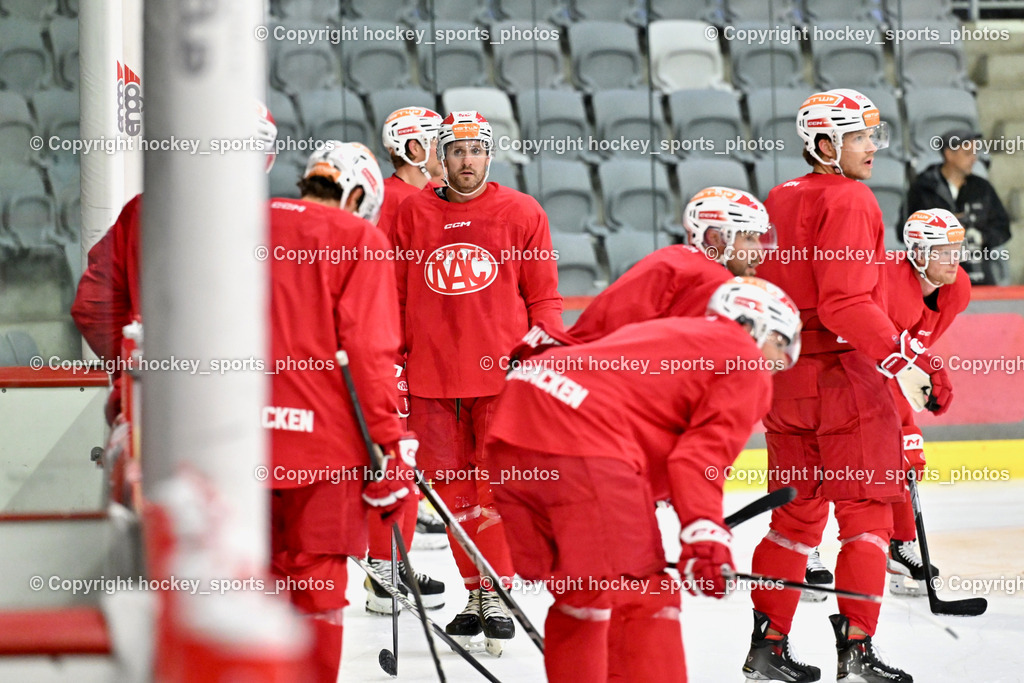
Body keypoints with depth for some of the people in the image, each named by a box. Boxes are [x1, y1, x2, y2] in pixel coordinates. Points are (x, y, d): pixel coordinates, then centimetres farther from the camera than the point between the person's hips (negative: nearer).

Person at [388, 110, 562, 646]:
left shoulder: (522, 213, 4)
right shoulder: (412, 214, 8)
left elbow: (543, 296, 6)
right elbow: (395, 296, 13)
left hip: (502, 372, -2)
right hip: (432, 375, 2)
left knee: (495, 482, -4)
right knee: (452, 485, 5)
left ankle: (497, 594, 3)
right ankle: (474, 593, 15)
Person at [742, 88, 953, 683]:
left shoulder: (780, 200, 12)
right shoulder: (849, 200, -12)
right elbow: (846, 303, -22)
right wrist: (903, 360, -21)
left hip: (784, 374, 8)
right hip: (845, 373, -7)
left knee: (797, 514, 14)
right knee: (866, 511, 0)